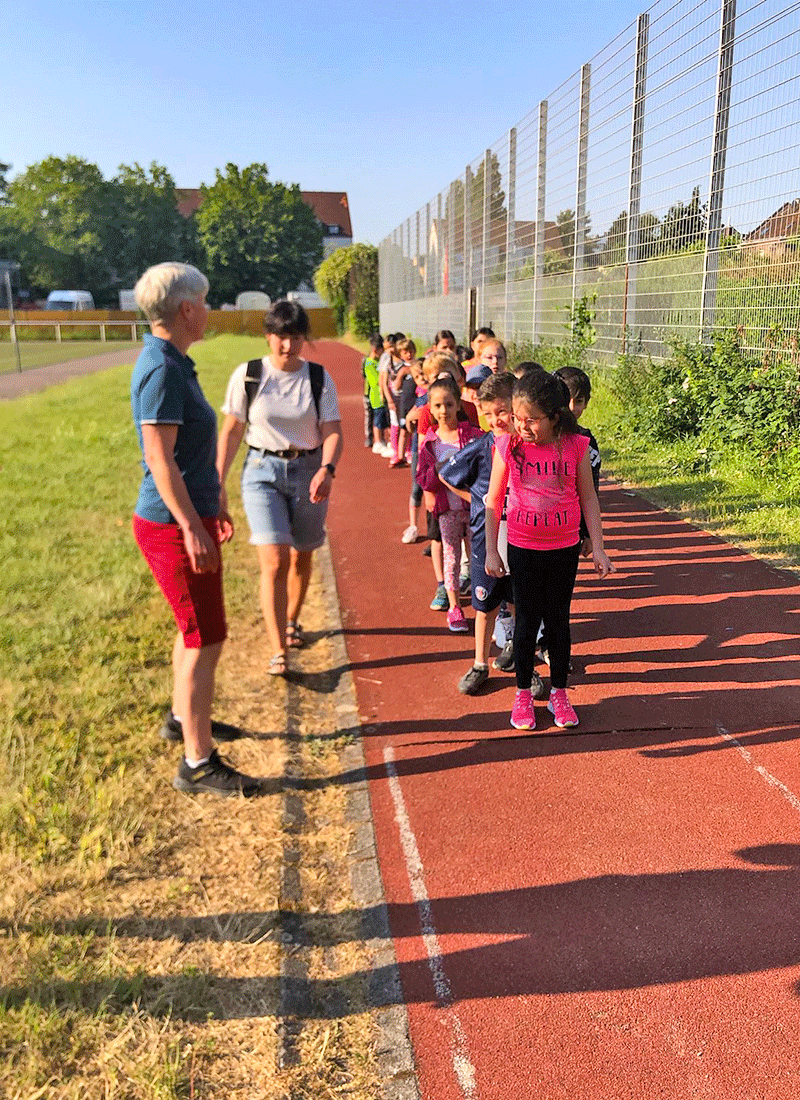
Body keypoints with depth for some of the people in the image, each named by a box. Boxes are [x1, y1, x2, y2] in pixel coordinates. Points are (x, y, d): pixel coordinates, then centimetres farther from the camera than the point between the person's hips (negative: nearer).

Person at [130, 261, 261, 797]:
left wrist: (215, 504, 25)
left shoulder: (173, 363, 13)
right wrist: (192, 528, -25)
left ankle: (183, 718, 41)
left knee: (196, 628, 22)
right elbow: (159, 459, -24)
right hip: (174, 525, -10)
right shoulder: (162, 369, -18)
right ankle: (199, 764, 6)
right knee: (206, 640, -4)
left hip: (187, 517, 10)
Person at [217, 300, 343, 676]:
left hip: (308, 471, 2)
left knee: (300, 557, 15)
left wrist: (327, 469, -27)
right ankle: (278, 653, -9)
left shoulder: (319, 378, -2)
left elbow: (333, 433, -8)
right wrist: (218, 481, -3)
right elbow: (231, 431, 1)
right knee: (274, 562, -13)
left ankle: (291, 622, 41)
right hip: (262, 472, -2)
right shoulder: (247, 375, -4)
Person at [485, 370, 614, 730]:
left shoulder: (576, 446, -9)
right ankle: (523, 694, 24)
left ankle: (558, 693, 27)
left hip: (564, 548, 1)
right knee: (527, 621, 7)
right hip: (523, 549, 0)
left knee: (558, 620, 11)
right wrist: (491, 551, -2)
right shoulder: (508, 446, -9)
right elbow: (493, 501, -2)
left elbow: (588, 498, 1)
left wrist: (597, 548, 0)